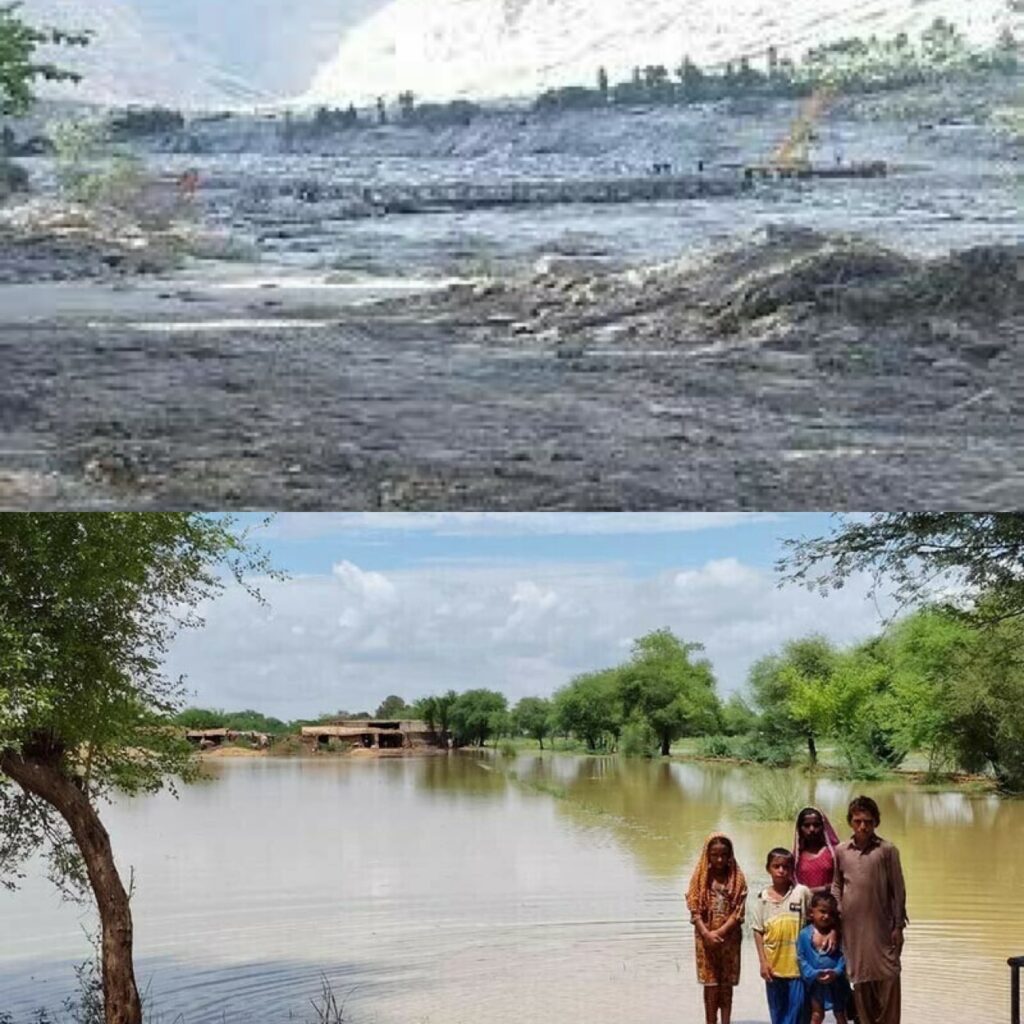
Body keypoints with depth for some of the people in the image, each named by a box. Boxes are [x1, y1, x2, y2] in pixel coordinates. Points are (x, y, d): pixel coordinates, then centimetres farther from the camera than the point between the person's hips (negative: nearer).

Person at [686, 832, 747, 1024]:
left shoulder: (737, 879, -1)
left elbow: (738, 911, -7)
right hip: (706, 938, 0)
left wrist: (720, 932, -17)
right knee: (710, 983, 2)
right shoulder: (701, 878, 0)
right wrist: (707, 934, -17)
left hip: (729, 938, 0)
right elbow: (694, 909, -5)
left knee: (727, 984, 5)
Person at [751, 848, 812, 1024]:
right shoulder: (763, 897, 1)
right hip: (773, 964, 2)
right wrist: (763, 962, -2)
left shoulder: (802, 892, -4)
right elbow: (758, 931, 4)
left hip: (797, 963, -2)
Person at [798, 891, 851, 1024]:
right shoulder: (805, 935, -8)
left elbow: (844, 956, -8)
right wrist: (814, 974, -18)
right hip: (815, 983, -1)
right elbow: (801, 958, -8)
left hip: (837, 982, 1)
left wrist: (836, 972, -23)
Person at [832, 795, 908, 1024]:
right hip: (852, 926, 2)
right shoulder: (841, 851, 4)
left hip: (881, 925, -2)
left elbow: (898, 889, -1)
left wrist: (898, 925, -3)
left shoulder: (887, 850, -3)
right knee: (860, 979, 9)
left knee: (888, 977, -4)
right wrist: (836, 916, 4)